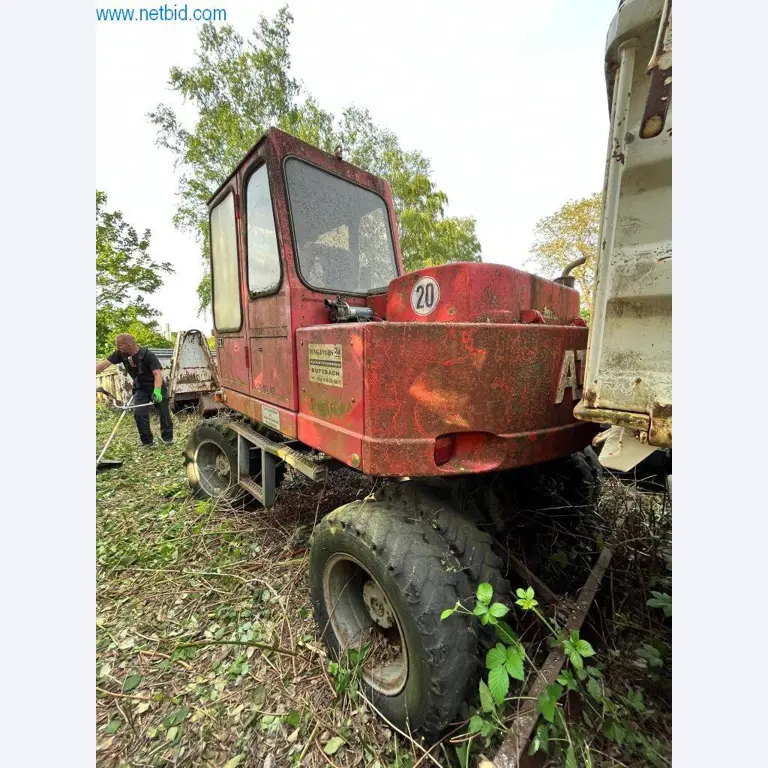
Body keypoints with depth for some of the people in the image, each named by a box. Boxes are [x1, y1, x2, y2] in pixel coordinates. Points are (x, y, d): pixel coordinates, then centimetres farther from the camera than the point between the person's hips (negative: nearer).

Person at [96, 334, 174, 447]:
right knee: (139, 413, -8)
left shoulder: (148, 355, -26)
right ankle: (147, 441, 3)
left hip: (155, 387, -4)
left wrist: (157, 390, -45)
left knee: (164, 413, 3)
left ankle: (168, 438, 18)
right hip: (140, 388, 4)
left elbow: (157, 374, -33)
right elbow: (104, 363, -6)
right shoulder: (120, 353, -10)